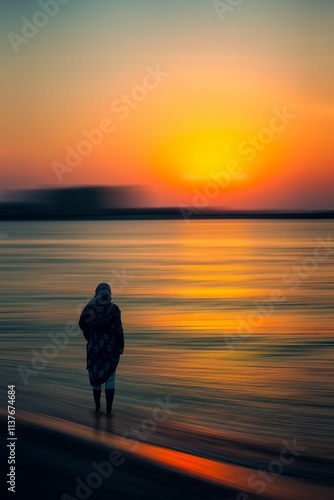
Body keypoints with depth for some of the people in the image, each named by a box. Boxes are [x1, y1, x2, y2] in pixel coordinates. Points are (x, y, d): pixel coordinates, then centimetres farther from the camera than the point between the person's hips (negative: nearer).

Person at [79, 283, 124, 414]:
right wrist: (121, 346, 0)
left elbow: (83, 325, 0)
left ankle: (97, 407, 16)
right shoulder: (113, 308, -11)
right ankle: (109, 408, 4)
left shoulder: (89, 308, -5)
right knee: (110, 378, 6)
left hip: (94, 346, 1)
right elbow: (118, 329, -11)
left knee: (96, 376, 12)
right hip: (110, 347, -1)